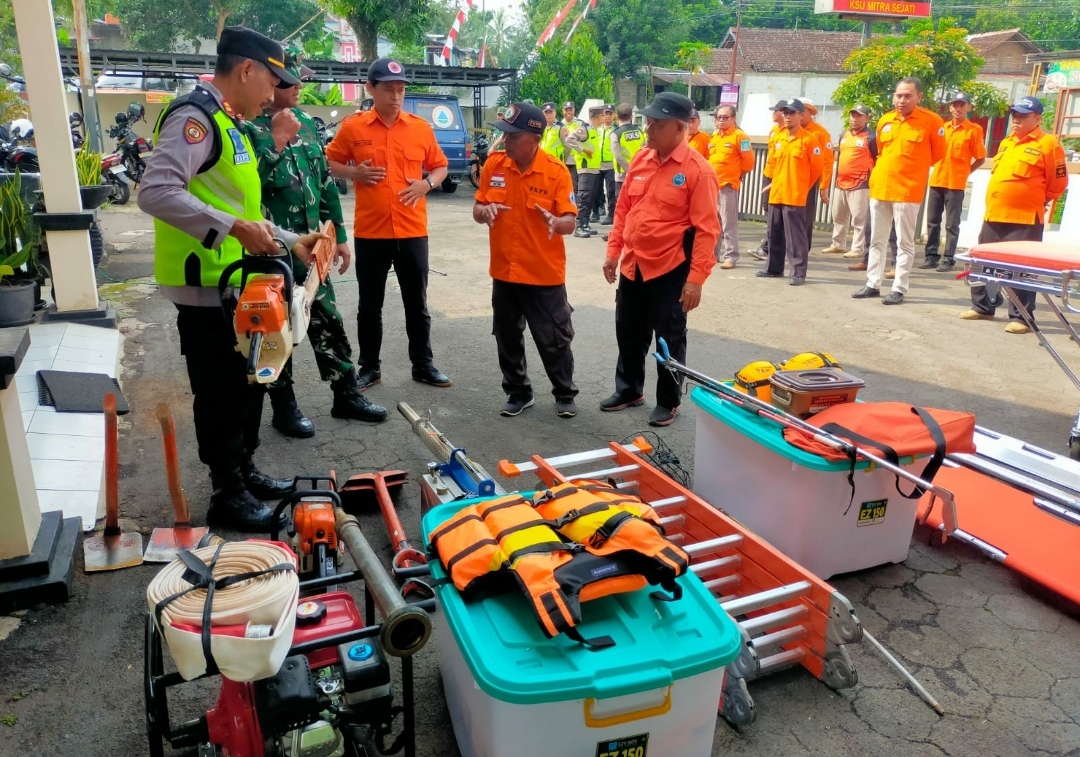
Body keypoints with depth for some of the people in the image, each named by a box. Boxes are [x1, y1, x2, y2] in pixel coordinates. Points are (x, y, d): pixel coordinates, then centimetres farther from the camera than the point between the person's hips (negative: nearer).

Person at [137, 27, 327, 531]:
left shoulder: (228, 124, 17)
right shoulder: (196, 116, -15)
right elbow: (156, 192, -28)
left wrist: (290, 241, 16)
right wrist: (233, 226, -30)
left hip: (233, 286, 10)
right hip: (204, 287, -10)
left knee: (247, 384, 18)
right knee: (220, 394, 1)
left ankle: (245, 472, 33)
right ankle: (227, 495, 14)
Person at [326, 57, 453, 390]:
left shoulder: (421, 127, 4)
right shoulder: (352, 127, 0)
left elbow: (440, 166, 13)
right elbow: (331, 163, 9)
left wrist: (427, 183, -7)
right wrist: (354, 173, -10)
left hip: (412, 231, 1)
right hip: (370, 232, -1)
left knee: (417, 303, 9)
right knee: (370, 305, 9)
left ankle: (423, 365, 21)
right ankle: (370, 367, 22)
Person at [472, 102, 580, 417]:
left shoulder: (556, 171, -11)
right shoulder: (493, 165, 0)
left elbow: (570, 222, -11)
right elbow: (477, 210, 7)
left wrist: (555, 222, -33)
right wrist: (484, 211, -17)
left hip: (545, 275, -4)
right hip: (504, 272, 4)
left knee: (554, 339, 6)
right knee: (508, 338, 14)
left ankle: (565, 394, 23)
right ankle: (518, 392, 31)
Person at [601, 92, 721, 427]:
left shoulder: (698, 169, -13)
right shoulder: (641, 159, 6)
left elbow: (706, 230, -15)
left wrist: (696, 279, -19)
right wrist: (613, 252, 9)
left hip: (670, 270, -6)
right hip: (632, 266, 6)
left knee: (669, 338, 7)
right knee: (628, 332, 16)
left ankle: (669, 402, 23)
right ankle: (629, 390, 35)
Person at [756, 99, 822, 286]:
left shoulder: (809, 139, -7)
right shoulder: (778, 138, 11)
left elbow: (816, 168, -2)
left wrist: (802, 187, 4)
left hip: (795, 196, -7)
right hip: (776, 194, 7)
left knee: (795, 236, -6)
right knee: (775, 235, 14)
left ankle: (799, 273, -2)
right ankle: (774, 268, 25)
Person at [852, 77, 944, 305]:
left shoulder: (931, 121, -6)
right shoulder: (885, 121, 8)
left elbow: (938, 154, 4)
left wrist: (913, 168, 10)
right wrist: (890, 169, 14)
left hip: (907, 191, -5)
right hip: (879, 188, 5)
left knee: (904, 243, -1)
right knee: (877, 241, 11)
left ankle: (899, 289, 4)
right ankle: (873, 284, 20)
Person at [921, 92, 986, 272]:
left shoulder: (974, 130, -3)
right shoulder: (942, 127, 11)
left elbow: (981, 158, 0)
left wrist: (964, 172, 0)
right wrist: (939, 168, 8)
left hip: (956, 184, -5)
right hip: (937, 181, 5)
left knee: (952, 224, -1)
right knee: (932, 221, 7)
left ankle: (948, 259, 2)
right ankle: (930, 256, 14)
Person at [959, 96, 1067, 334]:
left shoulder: (1048, 144, -6)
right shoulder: (1006, 143, 16)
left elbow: (1058, 183, -2)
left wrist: (1037, 202, 8)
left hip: (1025, 220, -7)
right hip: (994, 216, 7)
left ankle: (1021, 317, 2)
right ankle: (983, 307, 27)